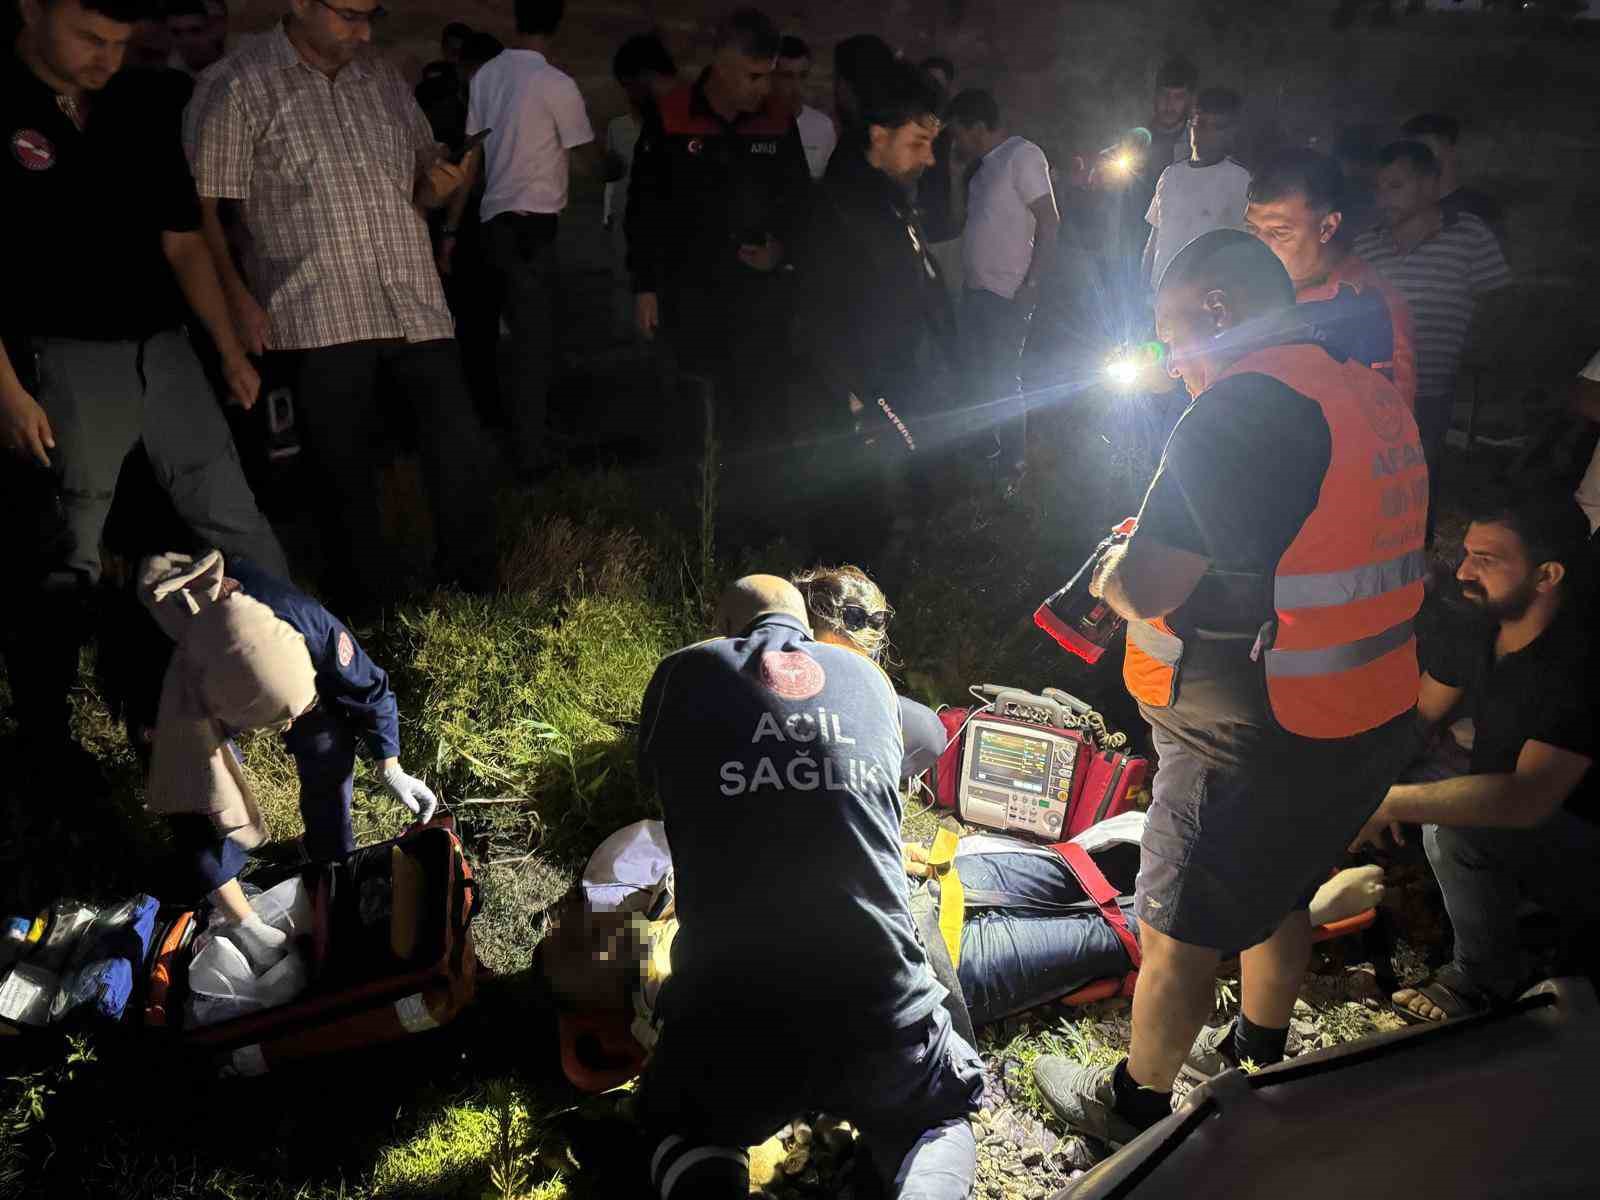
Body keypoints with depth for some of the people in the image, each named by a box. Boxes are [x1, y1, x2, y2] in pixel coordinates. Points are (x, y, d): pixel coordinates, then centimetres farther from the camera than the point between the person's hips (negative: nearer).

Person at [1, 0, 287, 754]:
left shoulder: (138, 112, 10)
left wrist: (231, 352, 12)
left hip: (162, 351, 5)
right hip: (65, 362, -4)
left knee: (236, 521, 7)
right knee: (63, 557, 3)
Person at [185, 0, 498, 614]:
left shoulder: (383, 78, 15)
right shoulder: (236, 86, -1)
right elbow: (201, 208, -4)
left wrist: (438, 187, 2)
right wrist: (239, 300, -14)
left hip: (416, 307, 5)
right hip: (319, 324, -4)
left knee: (461, 454, 1)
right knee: (346, 477, 3)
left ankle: (477, 595, 16)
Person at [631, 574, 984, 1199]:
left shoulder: (683, 674, 7)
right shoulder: (869, 677, 13)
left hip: (729, 1017, -1)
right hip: (884, 1013, 1)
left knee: (678, 1127, 33)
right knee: (937, 1120, 34)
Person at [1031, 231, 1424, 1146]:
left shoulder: (1244, 407, -23)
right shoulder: (1375, 395, 6)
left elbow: (1146, 588, -26)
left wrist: (1113, 574, -4)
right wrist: (1165, 552, 8)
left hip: (1259, 746, -9)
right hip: (1372, 725, 9)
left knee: (1179, 934, 10)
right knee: (1277, 894, 28)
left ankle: (1135, 1102, 30)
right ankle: (1260, 1055, 49)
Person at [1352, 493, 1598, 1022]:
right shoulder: (1478, 628, -6)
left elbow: (1528, 798, -38)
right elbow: (1413, 719, 4)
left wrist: (1392, 801, -36)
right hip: (1505, 816, 8)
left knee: (1456, 826, -31)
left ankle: (1486, 976, -8)